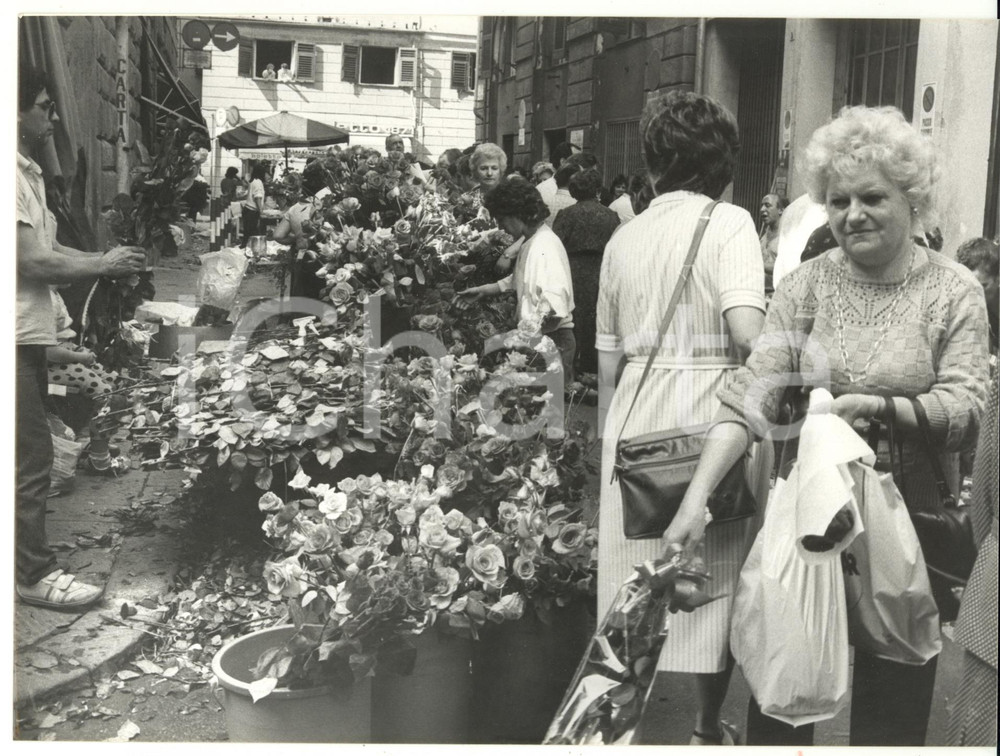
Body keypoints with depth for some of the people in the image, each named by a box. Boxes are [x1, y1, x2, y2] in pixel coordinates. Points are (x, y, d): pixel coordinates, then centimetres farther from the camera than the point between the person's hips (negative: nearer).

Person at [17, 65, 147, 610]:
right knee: (30, 454, -4)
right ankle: (35, 573, 6)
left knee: (32, 452, 17)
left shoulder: (28, 172, 14)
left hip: (28, 334, 10)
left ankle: (28, 559, 29)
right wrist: (104, 266, -9)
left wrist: (104, 261, 4)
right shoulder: (13, 176, -18)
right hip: (15, 337, -10)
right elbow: (32, 262, -20)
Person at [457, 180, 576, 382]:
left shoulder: (544, 248, -21)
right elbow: (519, 280, 29)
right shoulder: (531, 243, 10)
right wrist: (483, 290, 29)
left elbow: (555, 313, -27)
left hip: (553, 340, -9)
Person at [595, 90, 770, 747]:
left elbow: (607, 355, 12)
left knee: (635, 578, 13)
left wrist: (608, 433, 20)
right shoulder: (729, 223, -5)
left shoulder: (624, 236, 9)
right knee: (716, 574, 11)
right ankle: (709, 728, 25)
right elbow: (748, 330, -21)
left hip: (636, 406, 4)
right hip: (714, 410, -4)